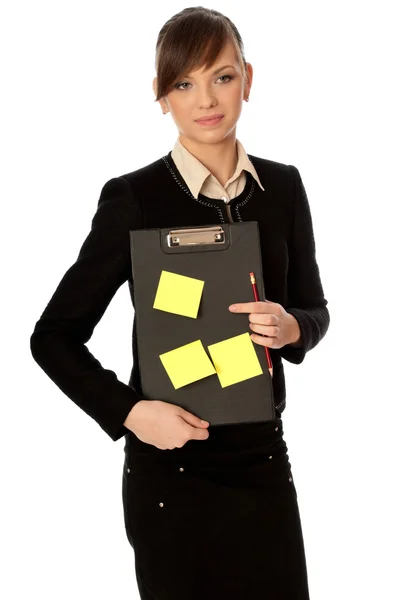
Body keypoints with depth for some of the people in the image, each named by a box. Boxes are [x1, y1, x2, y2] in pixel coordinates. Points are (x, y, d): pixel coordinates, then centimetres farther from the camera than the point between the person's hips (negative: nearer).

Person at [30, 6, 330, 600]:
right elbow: (54, 336, -5)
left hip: (265, 458, 4)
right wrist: (129, 411, -17)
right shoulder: (134, 198, -10)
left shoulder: (282, 186, 1)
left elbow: (314, 309, 11)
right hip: (173, 469, -4)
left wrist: (291, 327, -11)